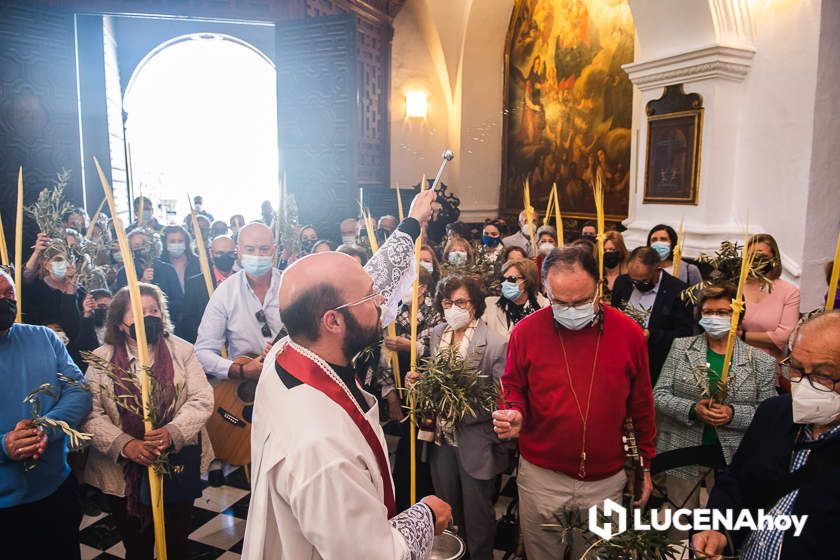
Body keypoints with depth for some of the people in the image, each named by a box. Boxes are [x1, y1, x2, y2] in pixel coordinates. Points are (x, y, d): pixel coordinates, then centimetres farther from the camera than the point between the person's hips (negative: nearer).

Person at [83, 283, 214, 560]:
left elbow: (202, 400, -9)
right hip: (123, 473, 0)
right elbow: (91, 414, -9)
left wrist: (172, 432, -25)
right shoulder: (101, 359, -3)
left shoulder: (182, 350, -4)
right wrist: (124, 444, -23)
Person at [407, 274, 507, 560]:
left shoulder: (495, 343, -17)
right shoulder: (436, 334, 1)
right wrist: (417, 381, -6)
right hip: (442, 437, 6)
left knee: (476, 516, 12)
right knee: (447, 511, 22)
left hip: (475, 442, -5)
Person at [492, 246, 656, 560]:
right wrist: (515, 413, -17)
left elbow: (641, 405, 3)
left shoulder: (628, 332, -8)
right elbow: (514, 388, 4)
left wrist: (645, 463, 10)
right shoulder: (526, 331, -11)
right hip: (541, 475, 0)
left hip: (607, 479, 1)